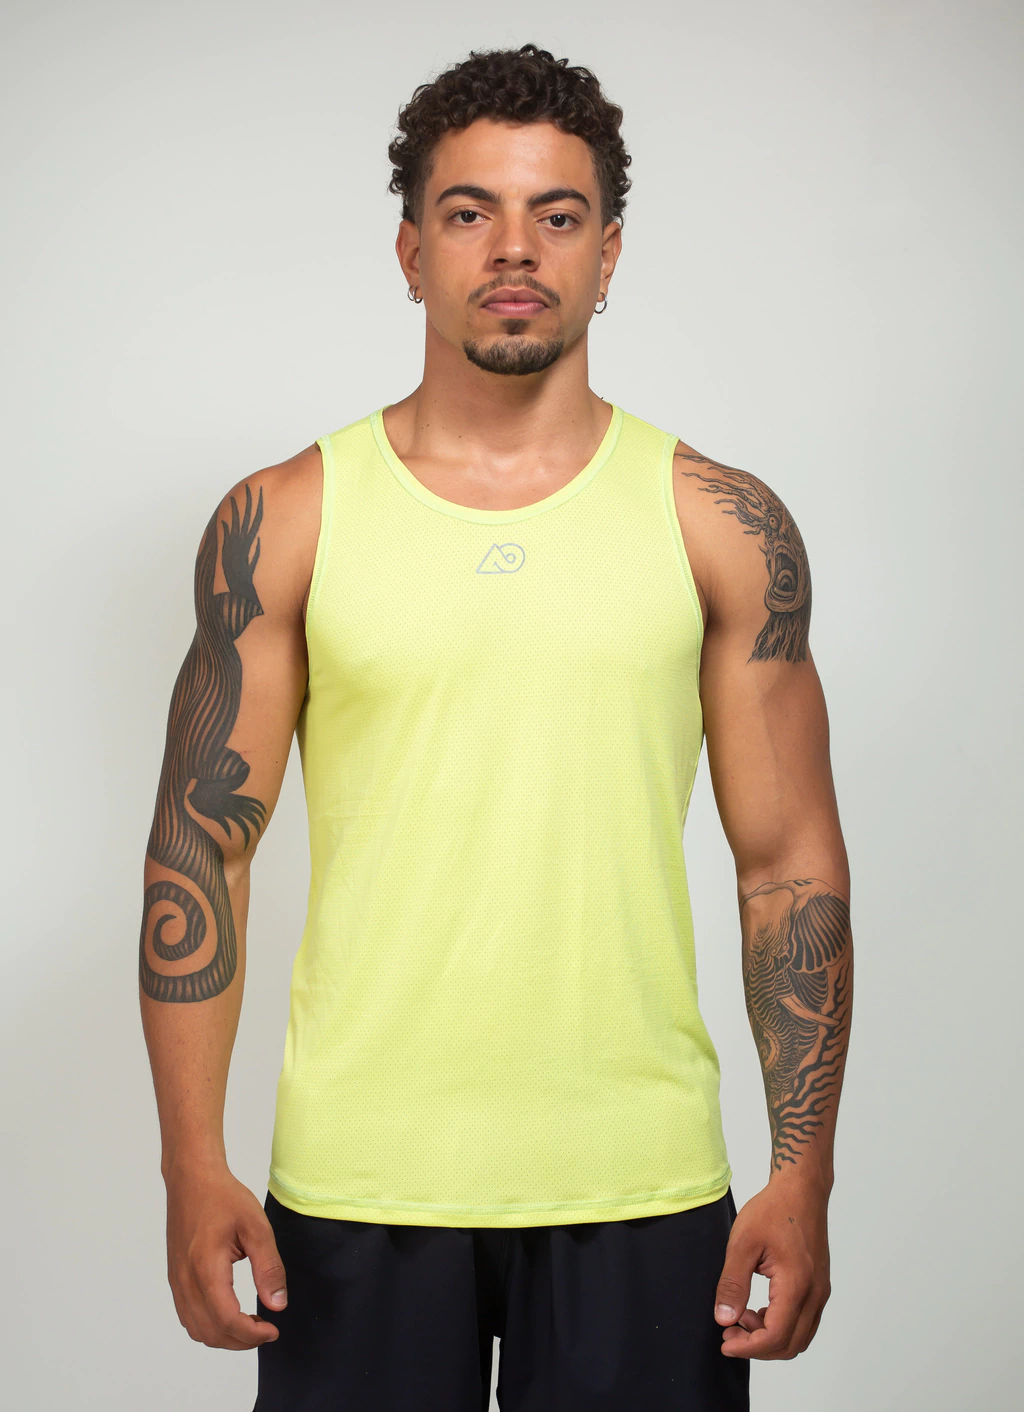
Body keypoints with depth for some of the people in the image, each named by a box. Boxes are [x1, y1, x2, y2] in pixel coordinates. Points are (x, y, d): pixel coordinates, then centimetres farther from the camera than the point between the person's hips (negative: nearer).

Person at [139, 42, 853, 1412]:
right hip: (356, 1184, 0)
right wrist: (194, 1166, -4)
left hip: (642, 1187, 1)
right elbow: (201, 846, 2)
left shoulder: (722, 525, 2)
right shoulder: (285, 520, 1)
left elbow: (791, 862, 3)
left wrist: (804, 1175, -2)